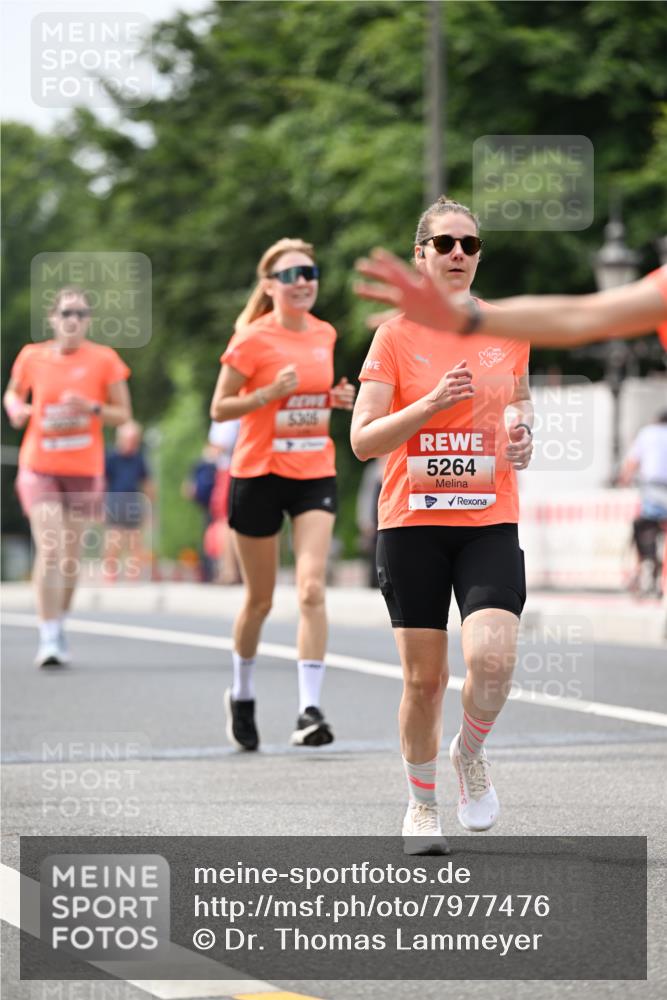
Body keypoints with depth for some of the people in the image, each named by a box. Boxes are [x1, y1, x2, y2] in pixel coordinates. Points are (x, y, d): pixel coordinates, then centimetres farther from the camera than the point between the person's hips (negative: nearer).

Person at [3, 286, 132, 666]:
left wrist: (92, 408, -17)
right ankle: (49, 638, -15)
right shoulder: (32, 357, 1)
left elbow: (123, 414, 1)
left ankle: (60, 625, 31)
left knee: (72, 554, 9)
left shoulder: (104, 360, -2)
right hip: (40, 467, -1)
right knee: (48, 549, -16)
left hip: (85, 470, 1)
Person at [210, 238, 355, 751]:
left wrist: (339, 398, 2)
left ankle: (310, 709, -18)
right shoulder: (253, 341, -9)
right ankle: (242, 695, 33)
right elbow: (219, 408, -7)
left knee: (312, 588, -15)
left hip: (315, 474, 3)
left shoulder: (325, 335, 7)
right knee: (260, 599, 9)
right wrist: (271, 392, -22)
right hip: (259, 475, -3)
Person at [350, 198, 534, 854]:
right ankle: (422, 804, 22)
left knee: (493, 657, -19)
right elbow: (362, 440, -5)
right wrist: (432, 403, -18)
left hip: (490, 522, 1)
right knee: (423, 677, 1)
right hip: (412, 523, -1)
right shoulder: (396, 336, -1)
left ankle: (470, 751, 12)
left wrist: (522, 430, 2)